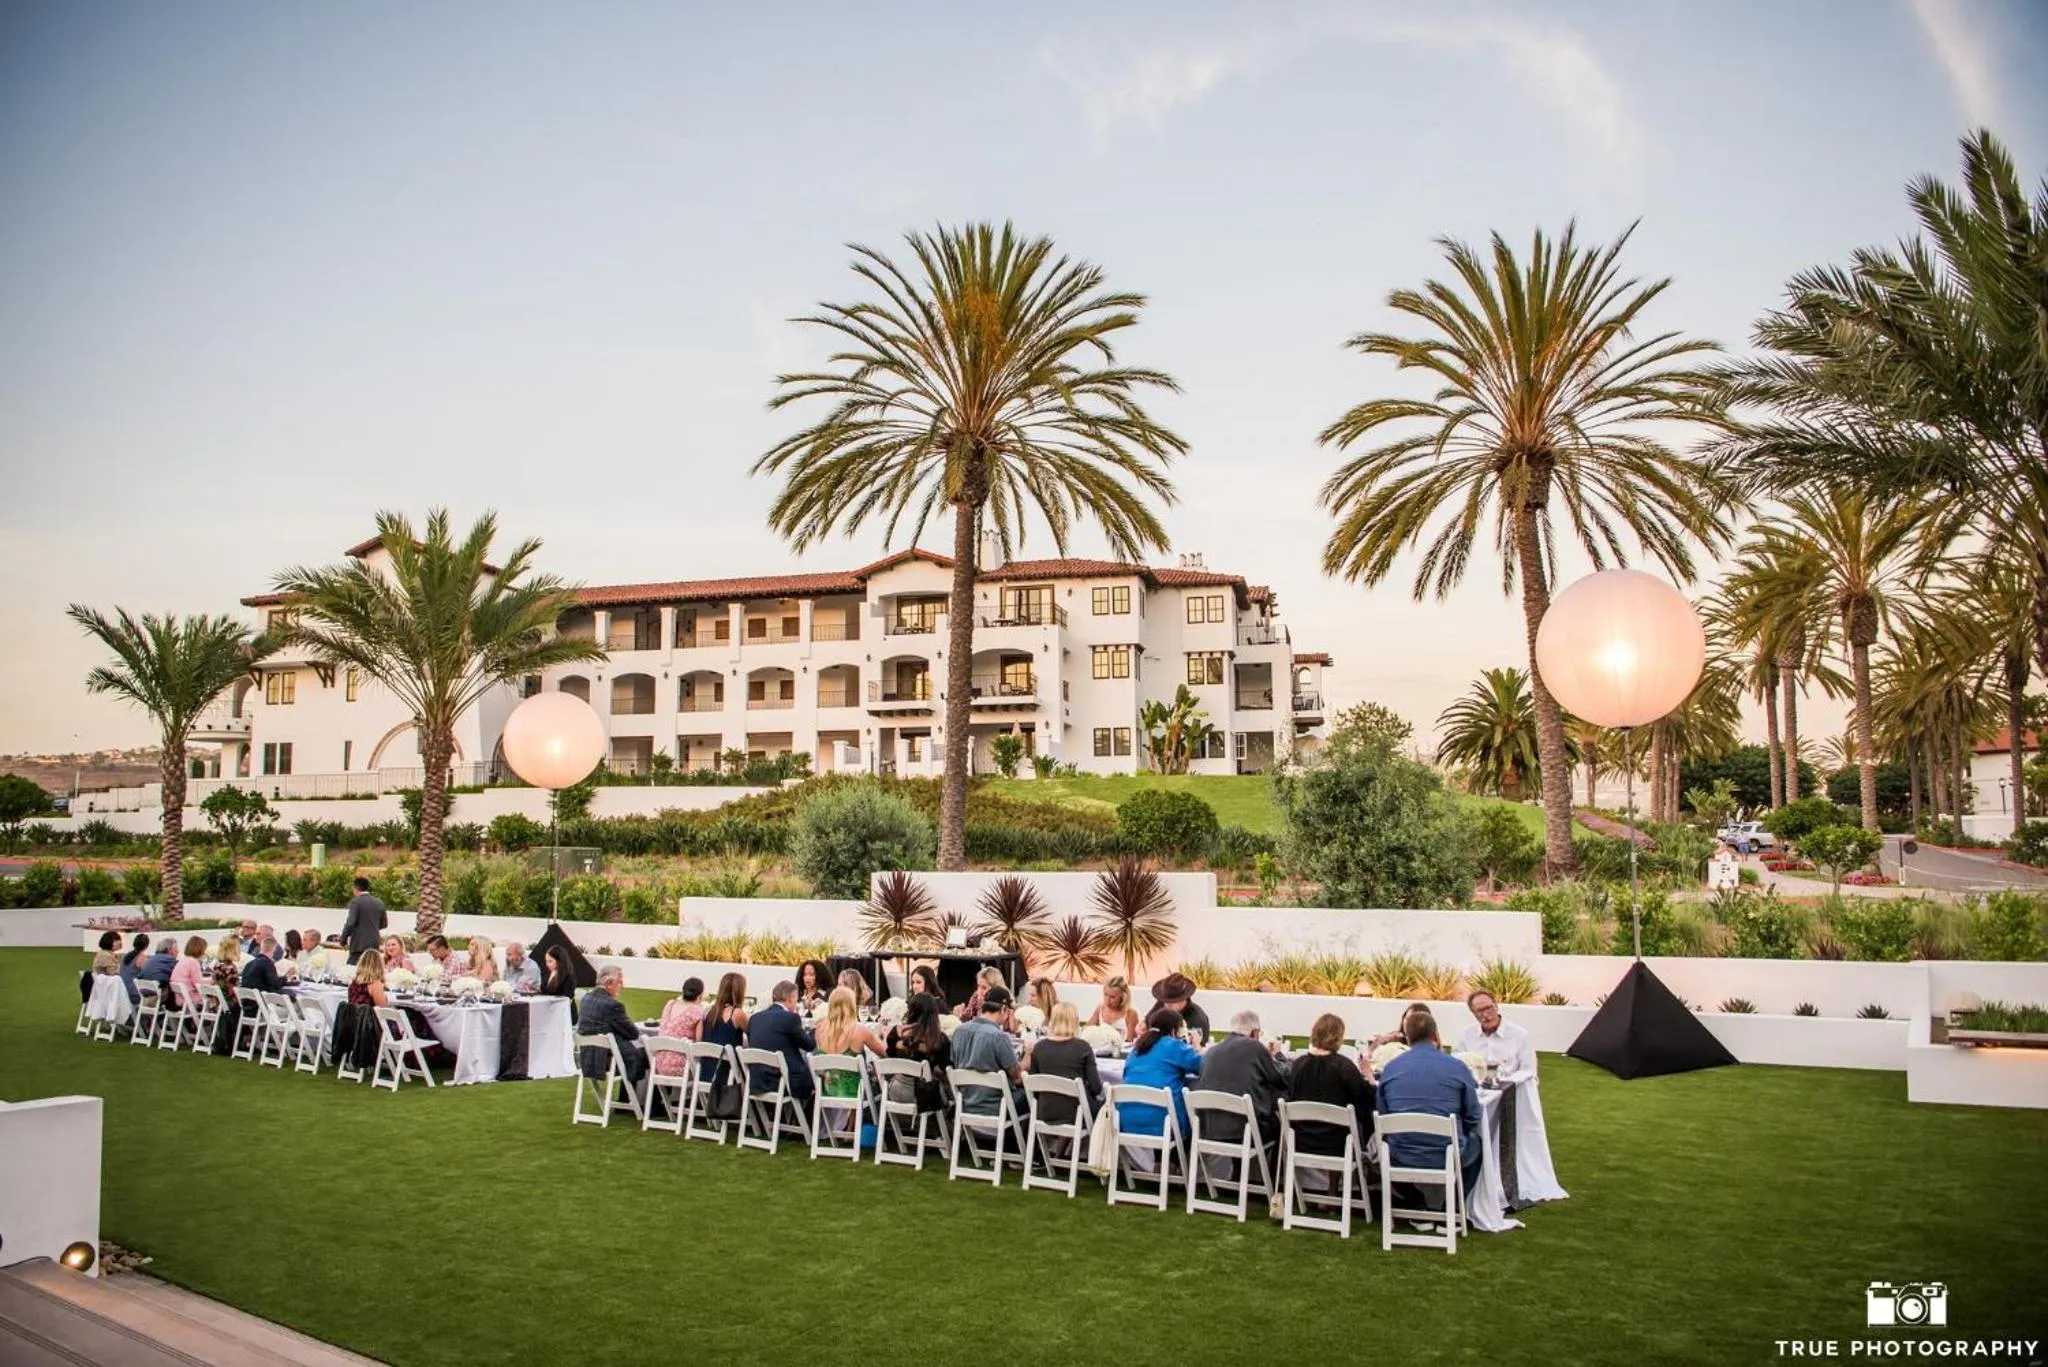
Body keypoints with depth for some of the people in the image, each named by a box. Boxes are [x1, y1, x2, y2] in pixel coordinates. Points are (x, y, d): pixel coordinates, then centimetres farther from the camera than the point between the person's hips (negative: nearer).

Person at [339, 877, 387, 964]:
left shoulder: (355, 902, -7)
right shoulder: (379, 903, 10)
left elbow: (350, 923, -14)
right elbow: (383, 924, 17)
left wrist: (343, 940, -5)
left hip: (359, 944, -5)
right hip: (374, 944, 6)